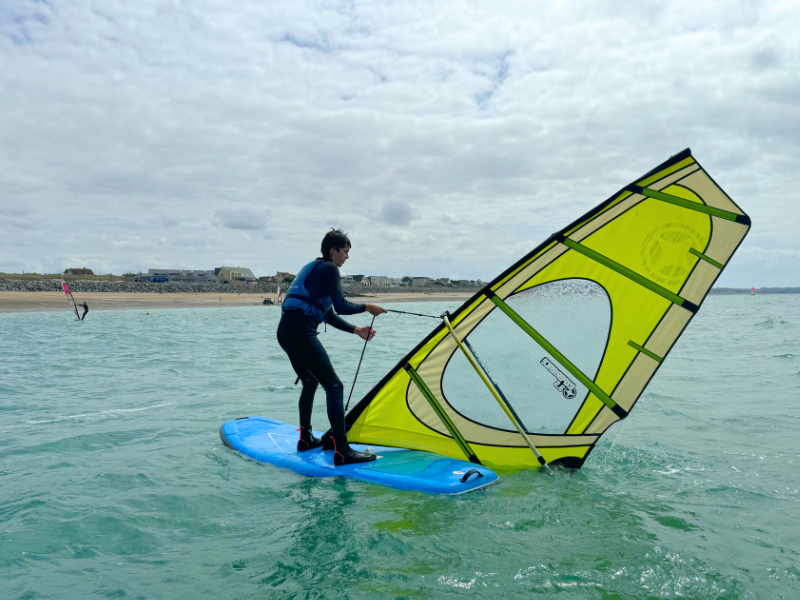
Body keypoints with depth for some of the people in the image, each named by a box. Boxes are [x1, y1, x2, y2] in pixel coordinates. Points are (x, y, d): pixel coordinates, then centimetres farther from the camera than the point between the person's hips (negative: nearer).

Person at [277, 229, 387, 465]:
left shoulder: (315, 268, 26)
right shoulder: (329, 269, -3)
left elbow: (329, 315, 26)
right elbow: (341, 307, -10)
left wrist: (357, 330, 23)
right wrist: (368, 307, 6)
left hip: (285, 330, 10)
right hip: (301, 331, -10)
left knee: (311, 382, 25)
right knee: (334, 386, -10)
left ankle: (305, 439, 32)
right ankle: (342, 451, -14)